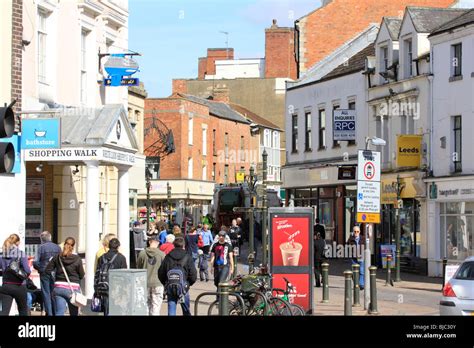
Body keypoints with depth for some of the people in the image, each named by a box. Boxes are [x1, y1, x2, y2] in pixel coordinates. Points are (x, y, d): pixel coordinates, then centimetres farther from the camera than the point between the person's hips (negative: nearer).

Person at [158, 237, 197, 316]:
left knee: (171, 312, 3)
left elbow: (161, 273, 3)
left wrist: (166, 283, 18)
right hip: (183, 287, -2)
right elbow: (193, 274, -7)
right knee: (186, 311, 12)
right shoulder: (187, 257, -4)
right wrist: (189, 283, 12)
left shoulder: (168, 257, 2)